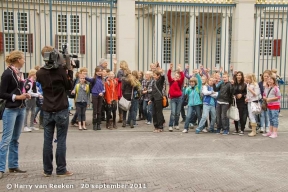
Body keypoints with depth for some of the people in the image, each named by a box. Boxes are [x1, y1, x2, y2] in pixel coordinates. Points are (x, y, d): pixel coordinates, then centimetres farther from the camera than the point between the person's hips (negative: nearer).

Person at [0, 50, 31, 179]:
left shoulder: (19, 73, 9)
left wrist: (25, 95, 2)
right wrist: (17, 97, -17)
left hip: (21, 109, 8)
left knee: (15, 139, 12)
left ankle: (13, 166, 18)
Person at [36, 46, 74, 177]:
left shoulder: (39, 73, 1)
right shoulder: (61, 70, -10)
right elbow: (69, 87, 1)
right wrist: (69, 70, 5)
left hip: (47, 111, 3)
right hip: (61, 110, -3)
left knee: (48, 140, 8)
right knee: (61, 140, 2)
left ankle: (47, 170, 13)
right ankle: (61, 170, 6)